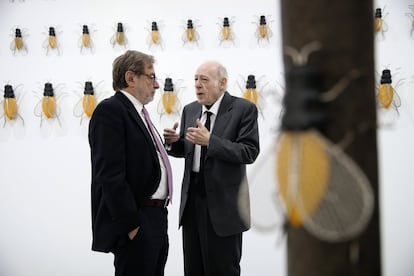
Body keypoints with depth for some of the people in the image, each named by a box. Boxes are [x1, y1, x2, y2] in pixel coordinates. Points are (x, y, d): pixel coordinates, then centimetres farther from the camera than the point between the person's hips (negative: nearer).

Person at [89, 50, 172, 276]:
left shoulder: (138, 113, 17)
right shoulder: (110, 110, -12)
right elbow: (110, 175, -20)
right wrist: (131, 224, -21)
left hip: (155, 220, 9)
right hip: (135, 224, -9)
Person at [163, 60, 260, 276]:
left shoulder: (243, 109, -8)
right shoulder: (190, 110, 10)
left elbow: (250, 152, -17)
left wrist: (210, 141, -25)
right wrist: (173, 142, -4)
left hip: (223, 203, -5)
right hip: (191, 198, 6)